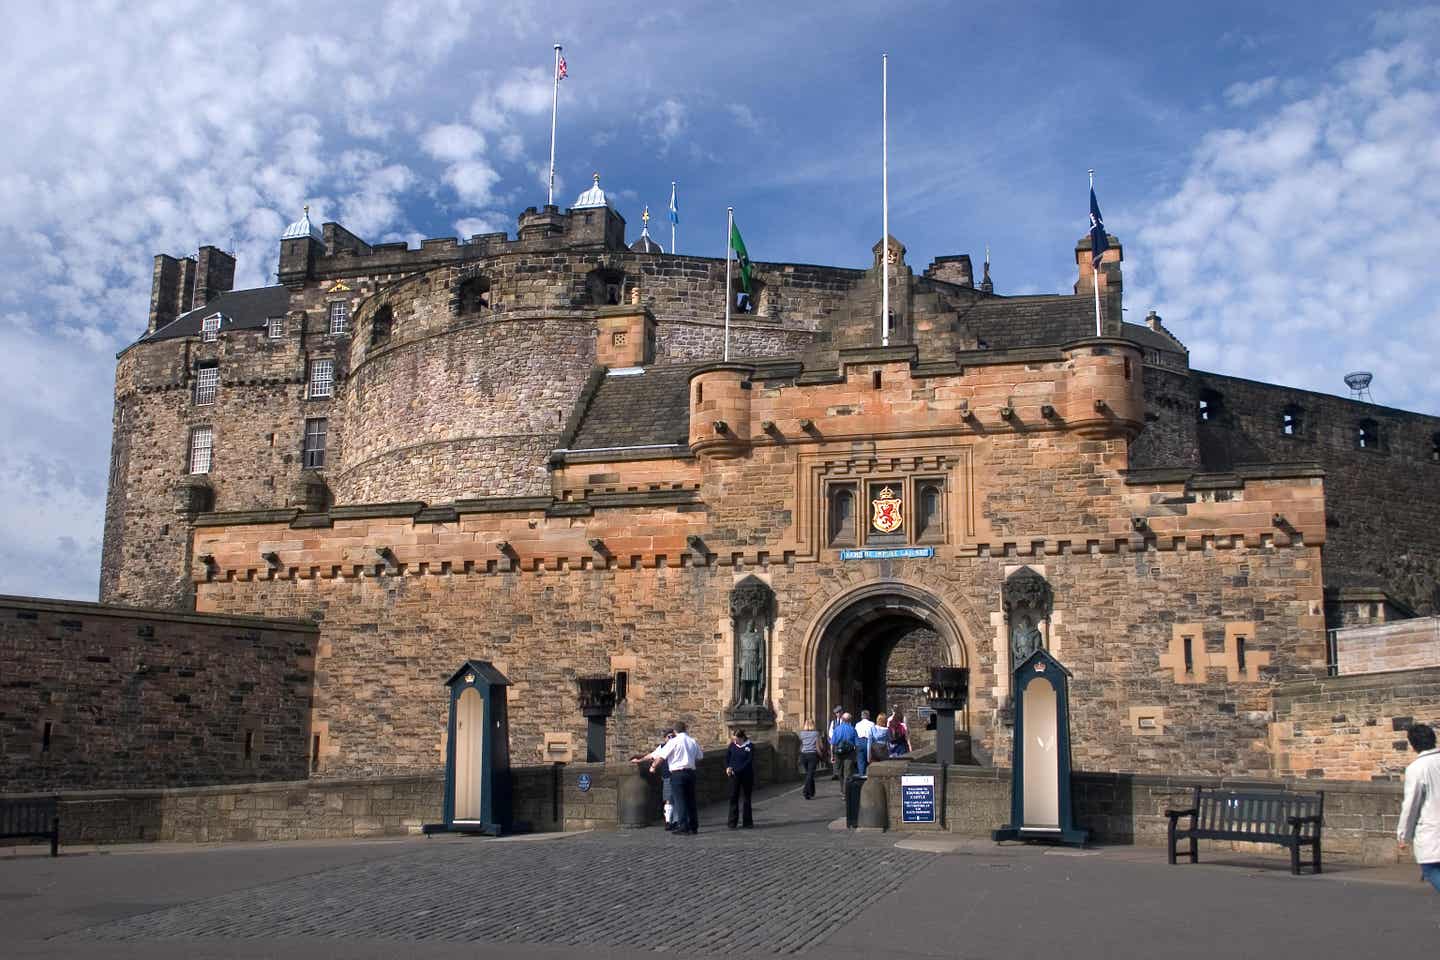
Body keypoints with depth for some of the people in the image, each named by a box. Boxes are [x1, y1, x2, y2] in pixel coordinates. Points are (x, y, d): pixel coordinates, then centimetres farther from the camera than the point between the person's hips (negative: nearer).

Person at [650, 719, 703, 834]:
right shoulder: (693, 741, 9)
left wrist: (653, 766, 9)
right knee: (691, 799, 11)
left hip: (677, 773, -5)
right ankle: (694, 826, 14)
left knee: (680, 800, -4)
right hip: (691, 772, 6)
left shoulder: (673, 742, -8)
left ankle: (683, 827, -8)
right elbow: (699, 757, 19)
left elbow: (661, 757, -6)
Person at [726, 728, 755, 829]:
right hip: (734, 775, 2)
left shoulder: (749, 746, -6)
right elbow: (727, 757, 9)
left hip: (746, 775, -2)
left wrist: (736, 770, -18)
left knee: (746, 798, 6)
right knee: (733, 797, -2)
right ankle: (732, 822, 1)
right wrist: (728, 767, -11)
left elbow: (749, 761, -11)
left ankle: (747, 822, 14)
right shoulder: (732, 745, 3)